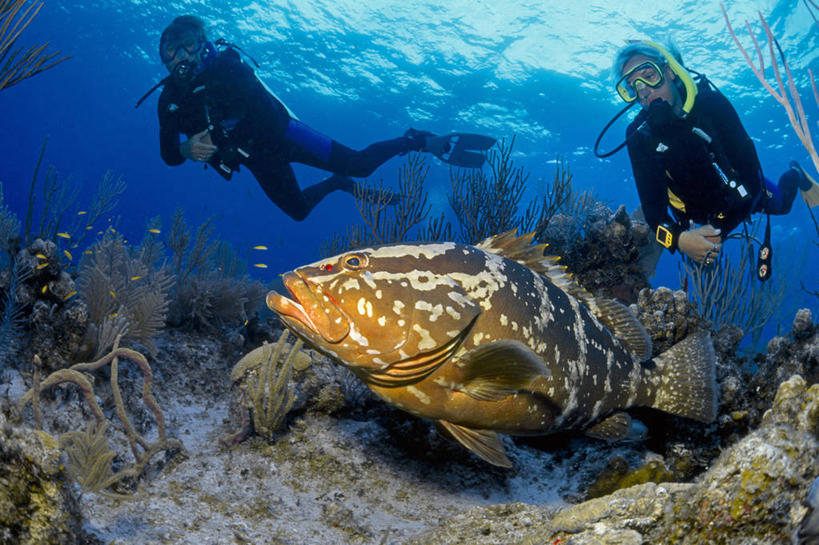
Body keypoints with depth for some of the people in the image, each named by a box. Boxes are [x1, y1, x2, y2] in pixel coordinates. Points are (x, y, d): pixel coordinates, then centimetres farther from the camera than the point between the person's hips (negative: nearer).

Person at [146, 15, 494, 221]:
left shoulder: (224, 66, -18)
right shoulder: (169, 100, -2)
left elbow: (266, 112, -26)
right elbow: (168, 153, 0)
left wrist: (217, 140, -32)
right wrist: (187, 149, -24)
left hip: (278, 134, -6)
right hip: (256, 159, 6)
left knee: (358, 164, -17)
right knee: (298, 210, 17)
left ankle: (422, 142, -1)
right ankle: (338, 184, 42)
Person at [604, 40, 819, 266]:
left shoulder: (709, 101, -30)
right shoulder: (638, 136, -28)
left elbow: (746, 160, -27)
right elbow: (652, 201, -30)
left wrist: (720, 230, -33)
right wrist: (678, 238, -51)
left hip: (745, 190, 0)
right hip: (701, 211, 1)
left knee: (781, 204, 24)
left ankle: (796, 174, 59)